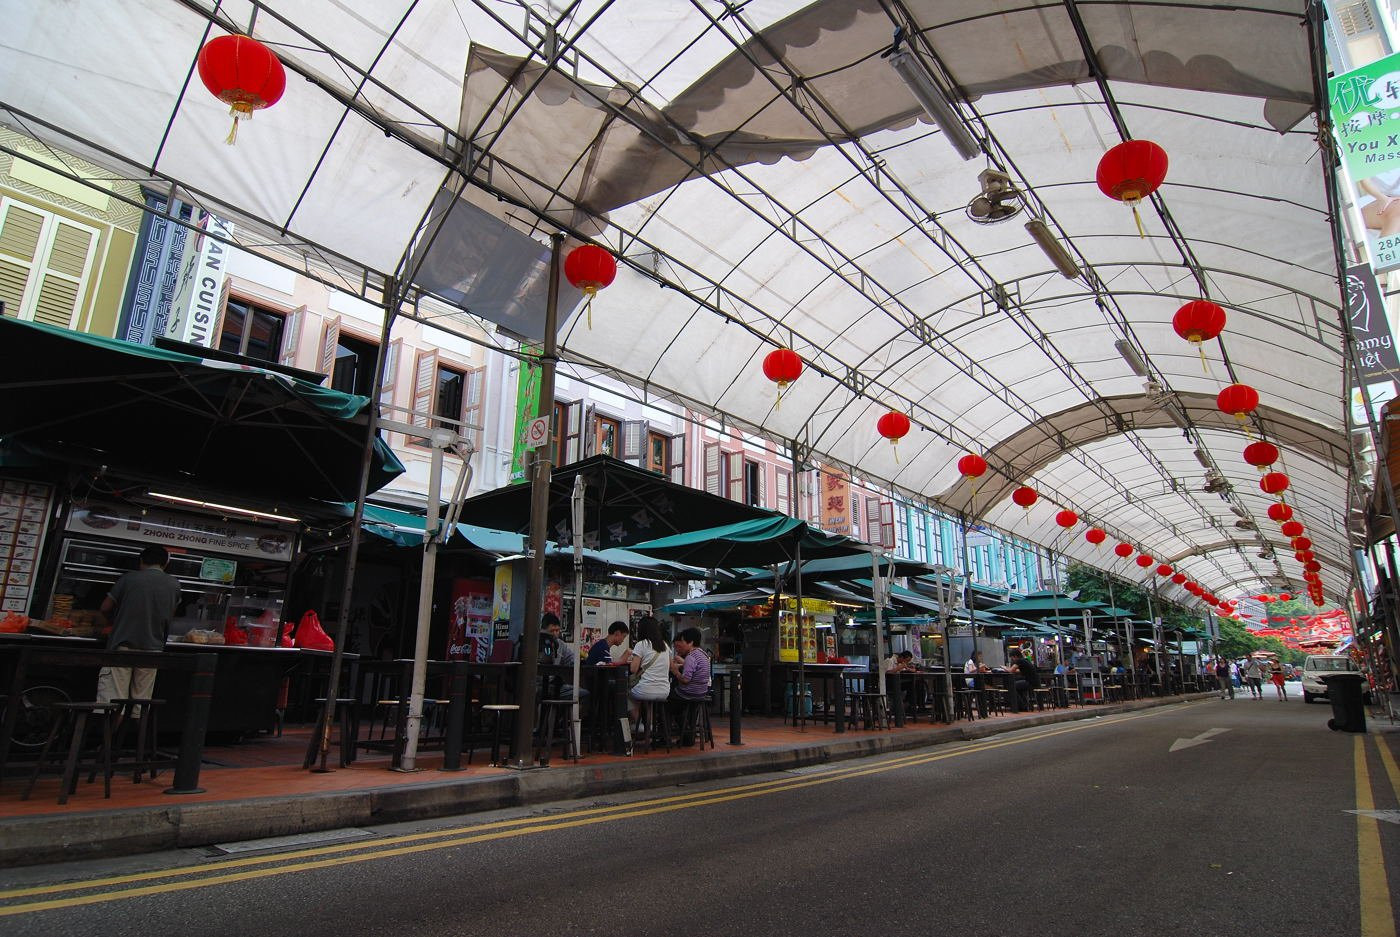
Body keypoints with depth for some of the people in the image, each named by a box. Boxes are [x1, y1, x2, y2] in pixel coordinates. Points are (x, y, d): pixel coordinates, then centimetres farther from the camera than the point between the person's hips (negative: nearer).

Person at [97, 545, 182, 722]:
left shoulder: (129, 578, -1)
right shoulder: (174, 584, 5)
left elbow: (105, 608, 1)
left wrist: (115, 622, 20)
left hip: (123, 644, -2)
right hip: (152, 648, 2)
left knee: (114, 698, 0)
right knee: (142, 699, 9)